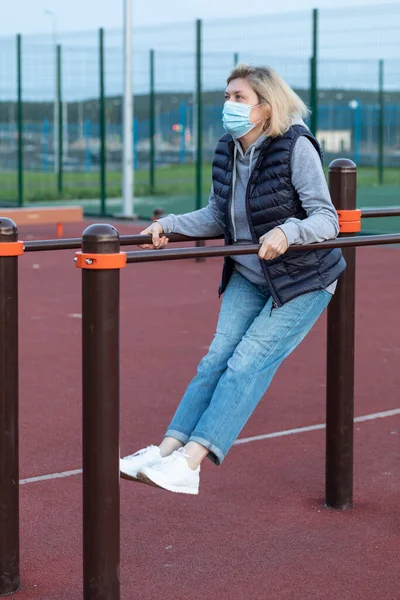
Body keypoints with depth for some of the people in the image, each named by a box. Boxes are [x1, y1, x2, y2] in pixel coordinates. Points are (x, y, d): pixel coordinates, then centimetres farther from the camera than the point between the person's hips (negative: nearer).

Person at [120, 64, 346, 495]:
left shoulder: (296, 148, -20)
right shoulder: (227, 151, 0)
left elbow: (326, 219, -22)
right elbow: (217, 217, 11)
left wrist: (288, 232, -40)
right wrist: (170, 225, -2)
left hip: (303, 281, -6)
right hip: (248, 277, 6)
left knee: (248, 362, -15)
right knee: (217, 358, -6)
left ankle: (190, 461, -22)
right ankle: (167, 449, -12)